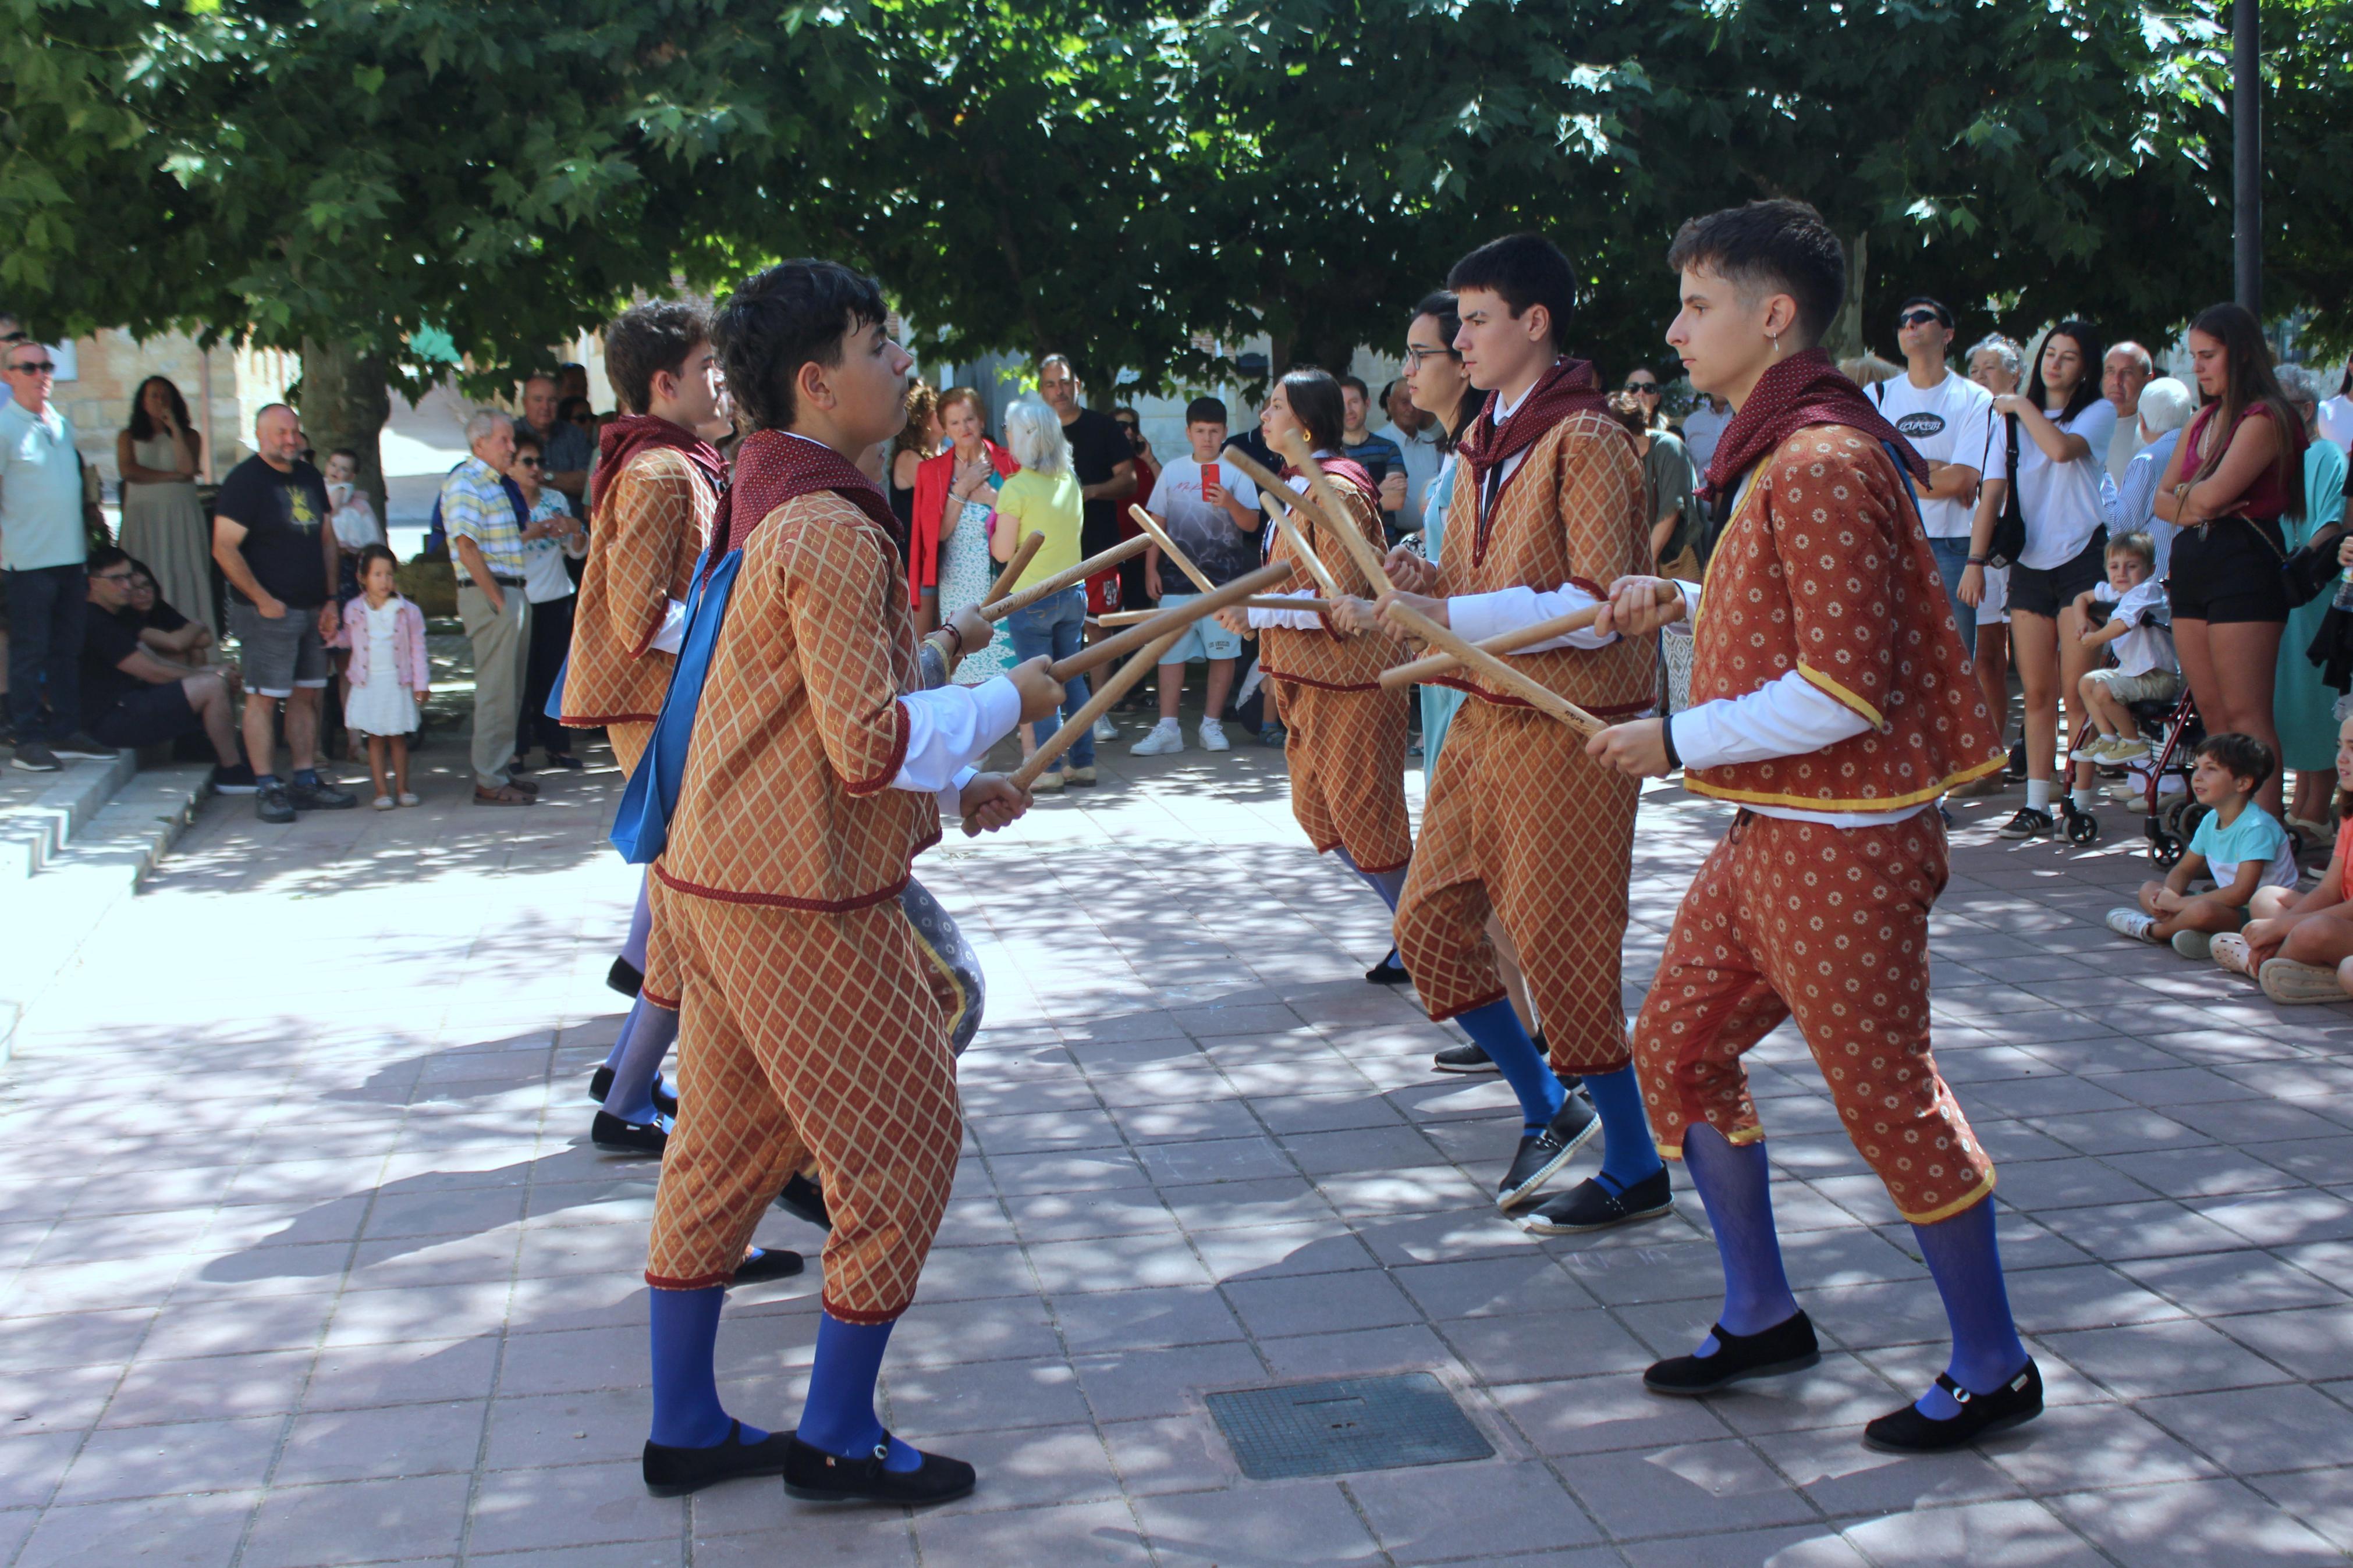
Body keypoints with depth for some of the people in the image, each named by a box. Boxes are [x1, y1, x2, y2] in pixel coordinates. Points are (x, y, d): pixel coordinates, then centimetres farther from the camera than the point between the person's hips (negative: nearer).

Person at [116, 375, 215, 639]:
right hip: (143, 516, 0)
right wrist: (172, 476, -7)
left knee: (184, 576, -4)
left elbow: (188, 467, -8)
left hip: (181, 517, 0)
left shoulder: (189, 436, 10)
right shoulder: (128, 437, 11)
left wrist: (174, 427, -6)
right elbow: (127, 470, -6)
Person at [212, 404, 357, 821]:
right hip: (268, 611, -7)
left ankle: (306, 781, 15)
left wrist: (331, 599, 10)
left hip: (311, 610, 7)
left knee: (307, 696, 9)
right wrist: (262, 599, -16)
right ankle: (268, 788, -3)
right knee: (264, 697, -5)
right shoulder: (245, 481, -8)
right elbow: (224, 549, -14)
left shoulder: (310, 478, 15)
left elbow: (326, 542, 20)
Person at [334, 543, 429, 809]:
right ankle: (382, 791, 6)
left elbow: (417, 648, 1)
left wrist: (421, 684, -1)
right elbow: (348, 639, 18)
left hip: (398, 683, -1)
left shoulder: (408, 612, -2)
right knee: (375, 738, 2)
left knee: (398, 737, 6)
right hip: (368, 684, 1)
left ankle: (402, 788, 14)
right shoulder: (353, 611, 3)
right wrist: (333, 636, -4)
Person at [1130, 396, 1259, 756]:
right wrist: (1151, 569, 6)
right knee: (1171, 652, 0)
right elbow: (1157, 523, 13)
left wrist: (1230, 503, -22)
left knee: (1222, 652, 1)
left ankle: (1212, 725, 11)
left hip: (1223, 578, -2)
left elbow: (1252, 524, -3)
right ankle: (1167, 729, 3)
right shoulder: (1173, 472, 10)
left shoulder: (1235, 472, 3)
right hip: (1176, 577, 2)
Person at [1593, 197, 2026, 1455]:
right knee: (1677, 1047, 14)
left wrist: (1677, 739, -16)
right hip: (1769, 832, 10)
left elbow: (1842, 688, -24)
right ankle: (1762, 1317, 27)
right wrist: (1684, 604, 12)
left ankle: (1992, 1370, 16)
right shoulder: (1782, 453, 13)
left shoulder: (1821, 464, -20)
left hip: (1839, 843, -10)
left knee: (1887, 1094, 0)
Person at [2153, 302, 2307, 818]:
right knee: (2212, 715, 7)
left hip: (2244, 567, -9)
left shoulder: (2265, 419, -10)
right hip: (2192, 566, 9)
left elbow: (2214, 492, -19)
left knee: (2245, 716, -11)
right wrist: (2193, 507, -7)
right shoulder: (2203, 421, 18)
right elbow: (2162, 500, 15)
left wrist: (2184, 495, 3)